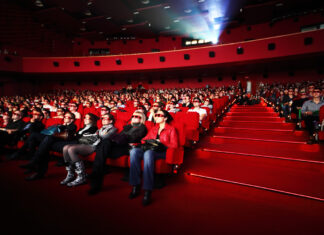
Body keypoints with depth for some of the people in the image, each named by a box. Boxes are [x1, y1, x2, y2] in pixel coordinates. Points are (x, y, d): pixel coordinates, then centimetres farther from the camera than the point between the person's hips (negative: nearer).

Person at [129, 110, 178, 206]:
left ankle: (147, 191, -42)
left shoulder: (171, 129, 12)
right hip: (149, 149, 5)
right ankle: (135, 186, -29)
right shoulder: (153, 129, 28)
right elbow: (144, 139, 26)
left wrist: (161, 142, -9)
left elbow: (174, 145, 1)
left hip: (162, 152, -5)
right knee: (134, 151, -29)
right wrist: (145, 142, 3)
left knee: (148, 153, -40)